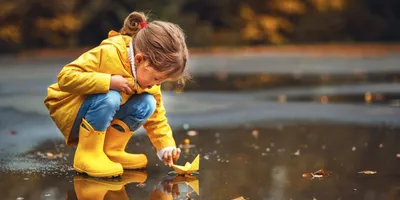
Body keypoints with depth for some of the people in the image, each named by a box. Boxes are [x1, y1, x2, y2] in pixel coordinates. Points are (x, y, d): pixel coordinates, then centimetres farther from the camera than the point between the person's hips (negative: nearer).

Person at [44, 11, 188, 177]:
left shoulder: (148, 73, -7)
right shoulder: (108, 54, -29)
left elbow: (157, 118, -1)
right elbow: (65, 77, -34)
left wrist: (167, 147, -15)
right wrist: (109, 81, -38)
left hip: (103, 116, 7)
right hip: (68, 109, -7)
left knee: (147, 104, -15)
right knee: (109, 98, -36)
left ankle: (111, 150, -4)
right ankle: (87, 154, -22)